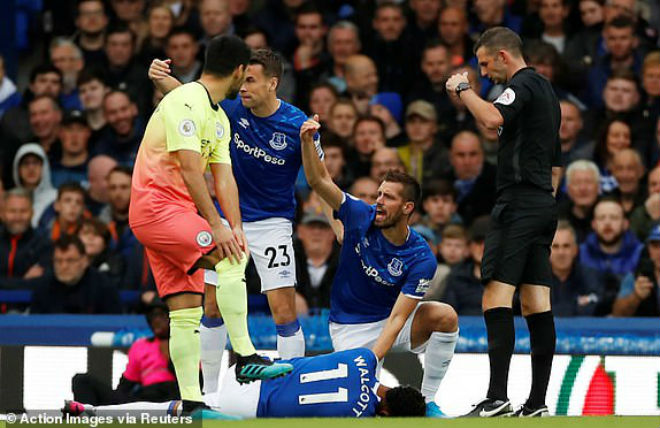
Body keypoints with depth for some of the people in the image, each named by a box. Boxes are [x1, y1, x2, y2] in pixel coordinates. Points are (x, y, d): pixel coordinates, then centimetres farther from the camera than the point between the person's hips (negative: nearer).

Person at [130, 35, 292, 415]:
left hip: (178, 213, 10)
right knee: (231, 258, -23)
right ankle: (246, 358, -23)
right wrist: (216, 226, -22)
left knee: (188, 312, 4)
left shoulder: (219, 118, 18)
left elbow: (224, 178, 12)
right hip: (156, 206, -10)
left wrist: (236, 226, -4)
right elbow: (189, 169, -19)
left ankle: (191, 403, 3)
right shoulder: (185, 102, -13)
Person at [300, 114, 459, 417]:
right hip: (350, 327, 0)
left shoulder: (422, 259, -20)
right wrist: (307, 142, -36)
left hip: (391, 325, 0)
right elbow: (319, 181, -17)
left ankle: (427, 401, -14)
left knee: (445, 316, -29)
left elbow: (397, 319, -25)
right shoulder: (360, 217, -14)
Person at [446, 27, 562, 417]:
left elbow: (493, 118, -28)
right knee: (537, 303, 6)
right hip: (544, 204, 10)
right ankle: (538, 402, 3)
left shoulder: (523, 84, -7)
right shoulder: (547, 91, 23)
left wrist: (463, 89, -13)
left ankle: (497, 397, -23)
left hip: (518, 203, -10)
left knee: (496, 295, -14)